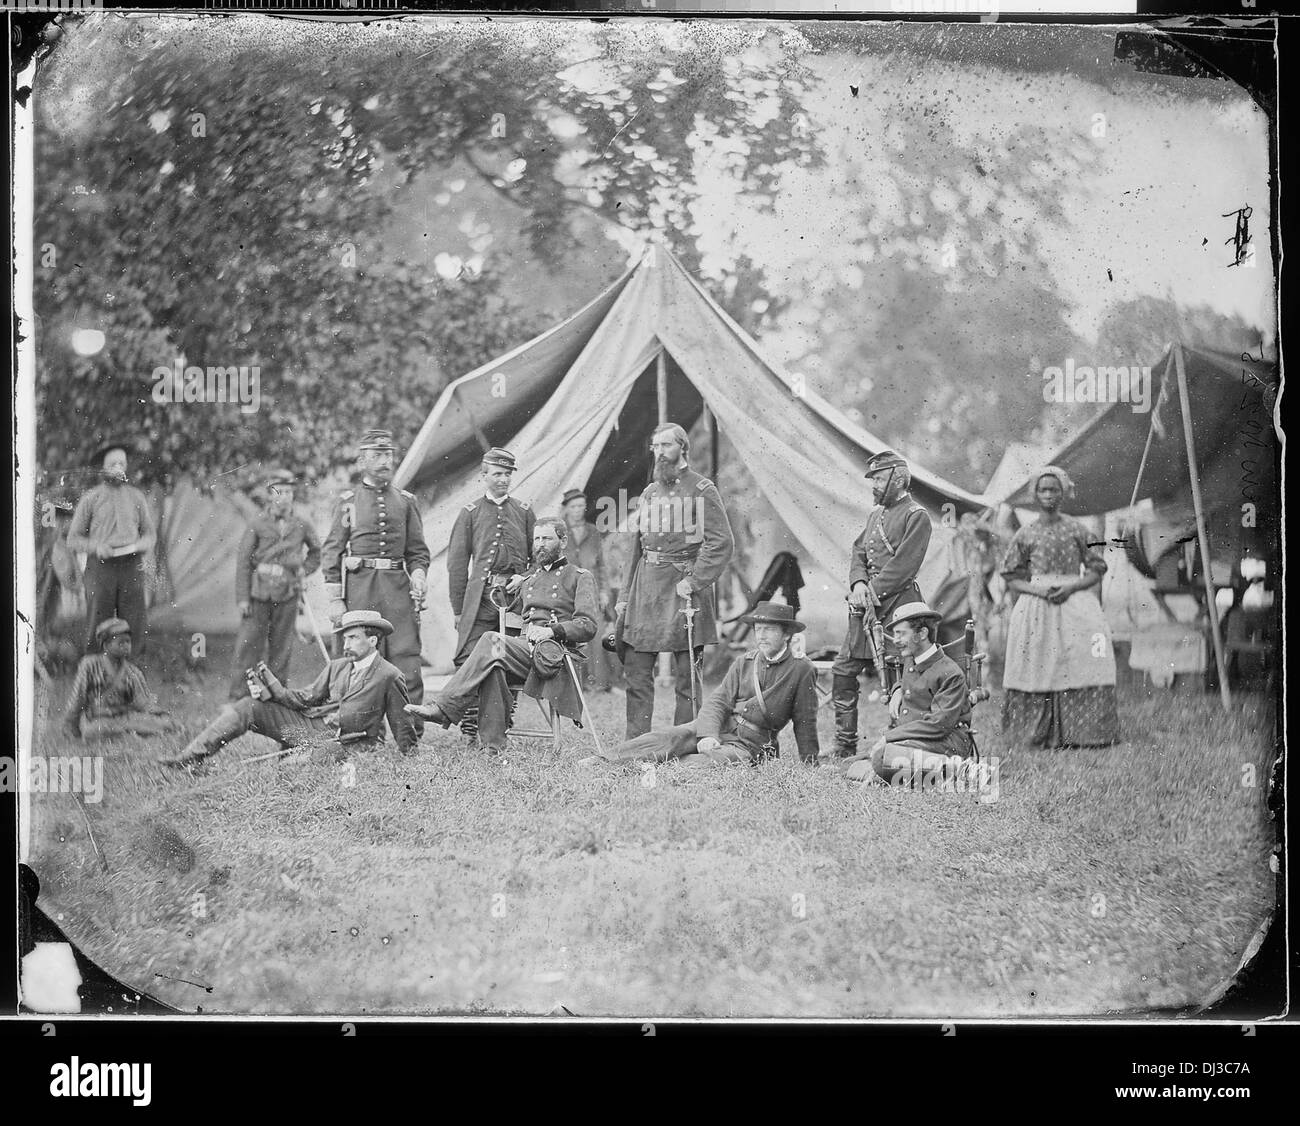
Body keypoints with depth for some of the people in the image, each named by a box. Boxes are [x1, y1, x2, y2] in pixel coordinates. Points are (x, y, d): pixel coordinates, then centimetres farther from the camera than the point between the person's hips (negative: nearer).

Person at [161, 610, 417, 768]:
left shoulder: (390, 676, -3)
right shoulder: (336, 667, 16)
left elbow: (403, 727, 0)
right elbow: (307, 697, 12)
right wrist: (271, 689, -4)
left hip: (341, 743, -5)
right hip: (310, 722, 5)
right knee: (247, 707, -9)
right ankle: (188, 760, -14)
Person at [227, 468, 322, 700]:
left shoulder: (302, 527, 5)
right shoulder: (256, 526, -2)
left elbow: (317, 552, 24)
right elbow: (243, 563, -2)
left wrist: (304, 570, 8)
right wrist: (242, 598, -8)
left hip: (287, 596, 2)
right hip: (258, 595, -2)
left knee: (281, 648, 7)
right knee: (248, 646, -3)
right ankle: (238, 695, 1)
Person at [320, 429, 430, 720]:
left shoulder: (405, 501, 14)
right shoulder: (348, 501, 8)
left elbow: (418, 551, 16)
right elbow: (331, 553, 4)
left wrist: (418, 579, -4)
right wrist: (335, 600, -4)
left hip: (398, 586, 2)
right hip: (359, 586, -1)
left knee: (407, 662, -6)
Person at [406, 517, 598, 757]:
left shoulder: (580, 577, 10)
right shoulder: (528, 578, 30)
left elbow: (588, 626, -3)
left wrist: (552, 630, -16)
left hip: (558, 651, -5)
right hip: (525, 650, 5)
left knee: (492, 642, -31)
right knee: (493, 666, -33)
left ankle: (444, 707, -36)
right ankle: (492, 745, -36)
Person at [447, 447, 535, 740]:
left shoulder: (524, 511, 14)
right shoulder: (470, 512, 9)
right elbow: (456, 563, 7)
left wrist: (525, 577, -2)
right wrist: (458, 610, 3)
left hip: (516, 595, 2)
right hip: (480, 598, -2)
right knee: (469, 661, -12)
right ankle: (469, 729, -10)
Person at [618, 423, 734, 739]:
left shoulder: (701, 490, -4)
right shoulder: (649, 492, 15)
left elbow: (722, 543, -11)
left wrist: (693, 582, -17)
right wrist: (624, 595, 14)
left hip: (682, 586, -6)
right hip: (645, 588, 6)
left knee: (686, 676, 0)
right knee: (636, 671, 2)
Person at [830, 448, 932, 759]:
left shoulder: (916, 516, -7)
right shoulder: (876, 514, 19)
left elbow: (903, 565, -15)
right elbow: (859, 553, 15)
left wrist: (872, 593, -18)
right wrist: (858, 583, -5)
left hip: (897, 603, -8)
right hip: (867, 605, 8)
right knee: (843, 672, 7)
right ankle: (844, 748, 14)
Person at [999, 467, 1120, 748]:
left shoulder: (1076, 530, 6)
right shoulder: (1025, 534, 7)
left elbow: (1097, 570, 7)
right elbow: (1011, 579, 10)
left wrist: (1071, 587, -10)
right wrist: (1037, 589, -9)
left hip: (1075, 603, 0)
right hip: (1037, 607, 1)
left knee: (1081, 668, -10)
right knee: (1038, 669, -5)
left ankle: (1080, 733, -6)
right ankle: (1043, 735, 0)